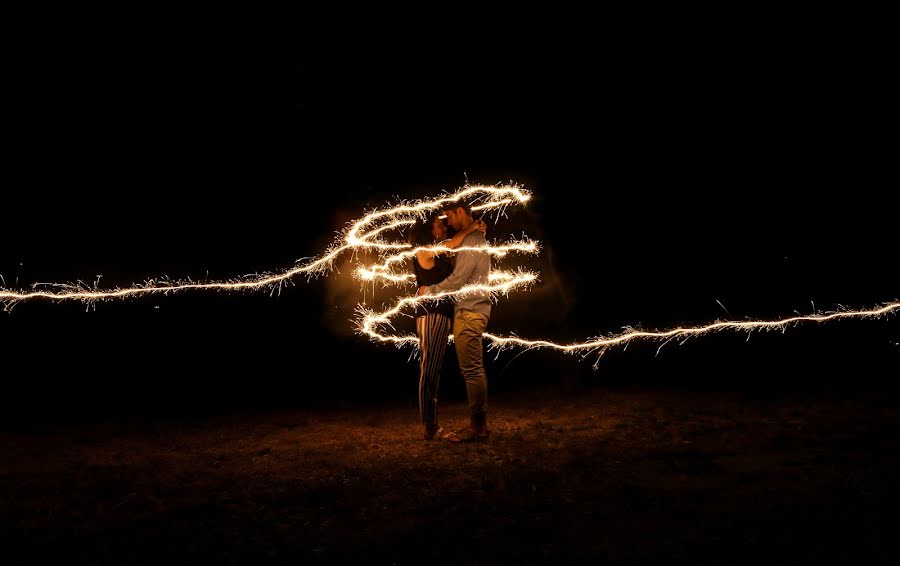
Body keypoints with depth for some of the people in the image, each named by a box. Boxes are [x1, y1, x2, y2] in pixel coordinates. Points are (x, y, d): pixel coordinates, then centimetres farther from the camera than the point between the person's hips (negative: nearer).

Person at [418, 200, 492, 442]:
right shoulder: (474, 238, 19)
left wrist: (429, 290, -5)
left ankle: (477, 427, -4)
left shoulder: (472, 240, -11)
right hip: (471, 310, 10)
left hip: (469, 312, -10)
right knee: (475, 370, 12)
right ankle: (481, 423, 17)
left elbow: (458, 279, -16)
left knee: (471, 370, -8)